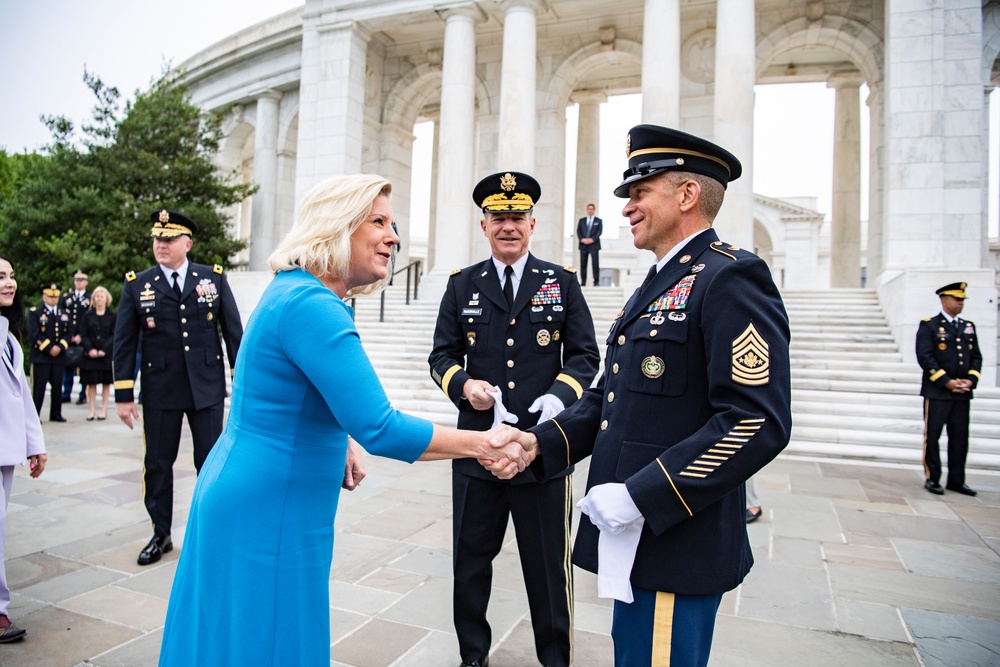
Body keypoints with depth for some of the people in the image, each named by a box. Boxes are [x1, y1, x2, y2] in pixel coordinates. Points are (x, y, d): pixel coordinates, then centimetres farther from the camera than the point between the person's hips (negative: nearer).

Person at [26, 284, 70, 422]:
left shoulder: (64, 314, 14)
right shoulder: (35, 312, 1)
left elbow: (68, 333, 8)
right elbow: (33, 334, -8)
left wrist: (60, 347, -8)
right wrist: (49, 348, -14)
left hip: (59, 357, 4)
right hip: (41, 356, -4)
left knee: (57, 386, 7)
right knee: (39, 387, -2)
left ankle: (56, 414, 15)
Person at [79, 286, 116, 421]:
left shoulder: (112, 316, 3)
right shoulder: (87, 315, 8)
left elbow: (114, 335, -2)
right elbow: (83, 335, 3)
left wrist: (104, 350, -13)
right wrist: (90, 349, -12)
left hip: (107, 354, -1)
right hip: (90, 354, 1)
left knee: (106, 383, 4)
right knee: (91, 383, 3)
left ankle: (104, 410, 10)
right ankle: (91, 410, 7)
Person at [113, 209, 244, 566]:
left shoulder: (214, 278, 0)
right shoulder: (136, 285, 1)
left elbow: (233, 331, 2)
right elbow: (124, 343, 2)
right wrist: (123, 395, -1)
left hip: (207, 388, 0)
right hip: (159, 392, 1)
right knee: (157, 465, 11)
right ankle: (161, 535, 30)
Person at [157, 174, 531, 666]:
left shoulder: (292, 291, 8)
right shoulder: (313, 306, -24)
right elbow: (379, 429, -30)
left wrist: (337, 445, 14)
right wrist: (481, 444, -21)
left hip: (241, 495, 10)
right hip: (266, 515, -10)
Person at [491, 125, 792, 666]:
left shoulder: (730, 278, -14)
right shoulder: (656, 286, 16)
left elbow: (757, 422, -24)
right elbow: (607, 396, 15)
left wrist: (640, 497, -23)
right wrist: (541, 443, 0)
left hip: (678, 543, -9)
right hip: (633, 536, 9)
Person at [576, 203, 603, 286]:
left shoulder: (599, 221, 11)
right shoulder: (581, 220, 17)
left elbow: (599, 231, 0)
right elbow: (578, 231, 8)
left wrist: (592, 239, -14)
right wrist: (582, 239, -10)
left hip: (594, 245, -2)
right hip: (583, 245, 2)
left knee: (595, 264, -6)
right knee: (583, 264, 0)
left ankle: (596, 282, -4)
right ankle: (583, 282, 2)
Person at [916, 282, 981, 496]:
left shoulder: (968, 327, 14)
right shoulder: (929, 326, -3)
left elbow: (976, 357, 12)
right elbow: (925, 358, -11)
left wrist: (970, 380, -4)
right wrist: (947, 382, -15)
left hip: (962, 393, 5)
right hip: (937, 392, -5)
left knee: (960, 438, 9)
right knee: (932, 436, 1)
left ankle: (956, 480, 18)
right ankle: (932, 479, 11)